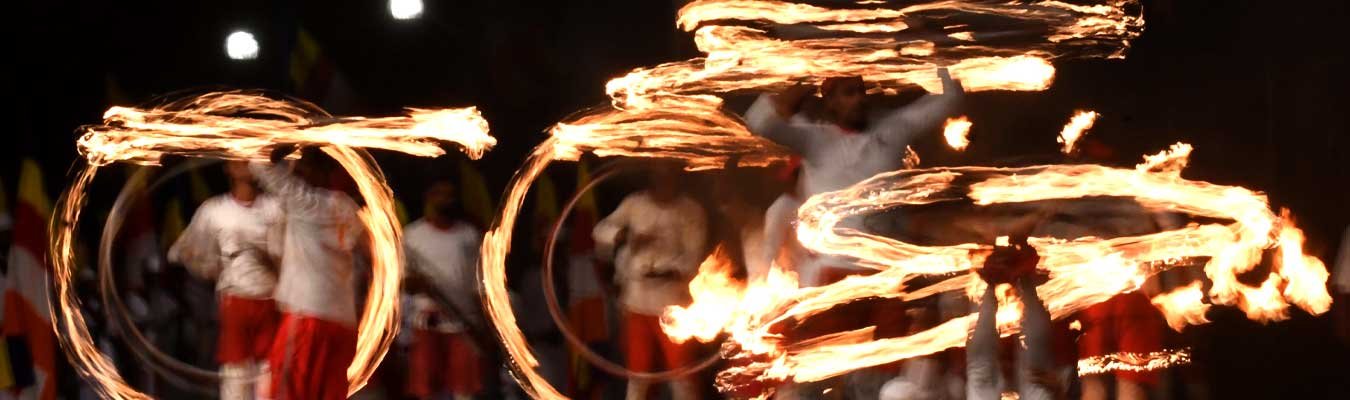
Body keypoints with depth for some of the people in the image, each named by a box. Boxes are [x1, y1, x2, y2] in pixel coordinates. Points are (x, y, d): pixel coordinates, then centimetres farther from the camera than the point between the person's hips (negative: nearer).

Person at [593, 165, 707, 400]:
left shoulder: (690, 211, -5)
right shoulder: (634, 204, 3)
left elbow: (693, 257, -8)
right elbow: (601, 230, 5)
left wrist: (670, 271, -27)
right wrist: (625, 236, -16)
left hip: (670, 302, -3)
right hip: (637, 300, 3)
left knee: (680, 371, -5)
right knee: (638, 371, 14)